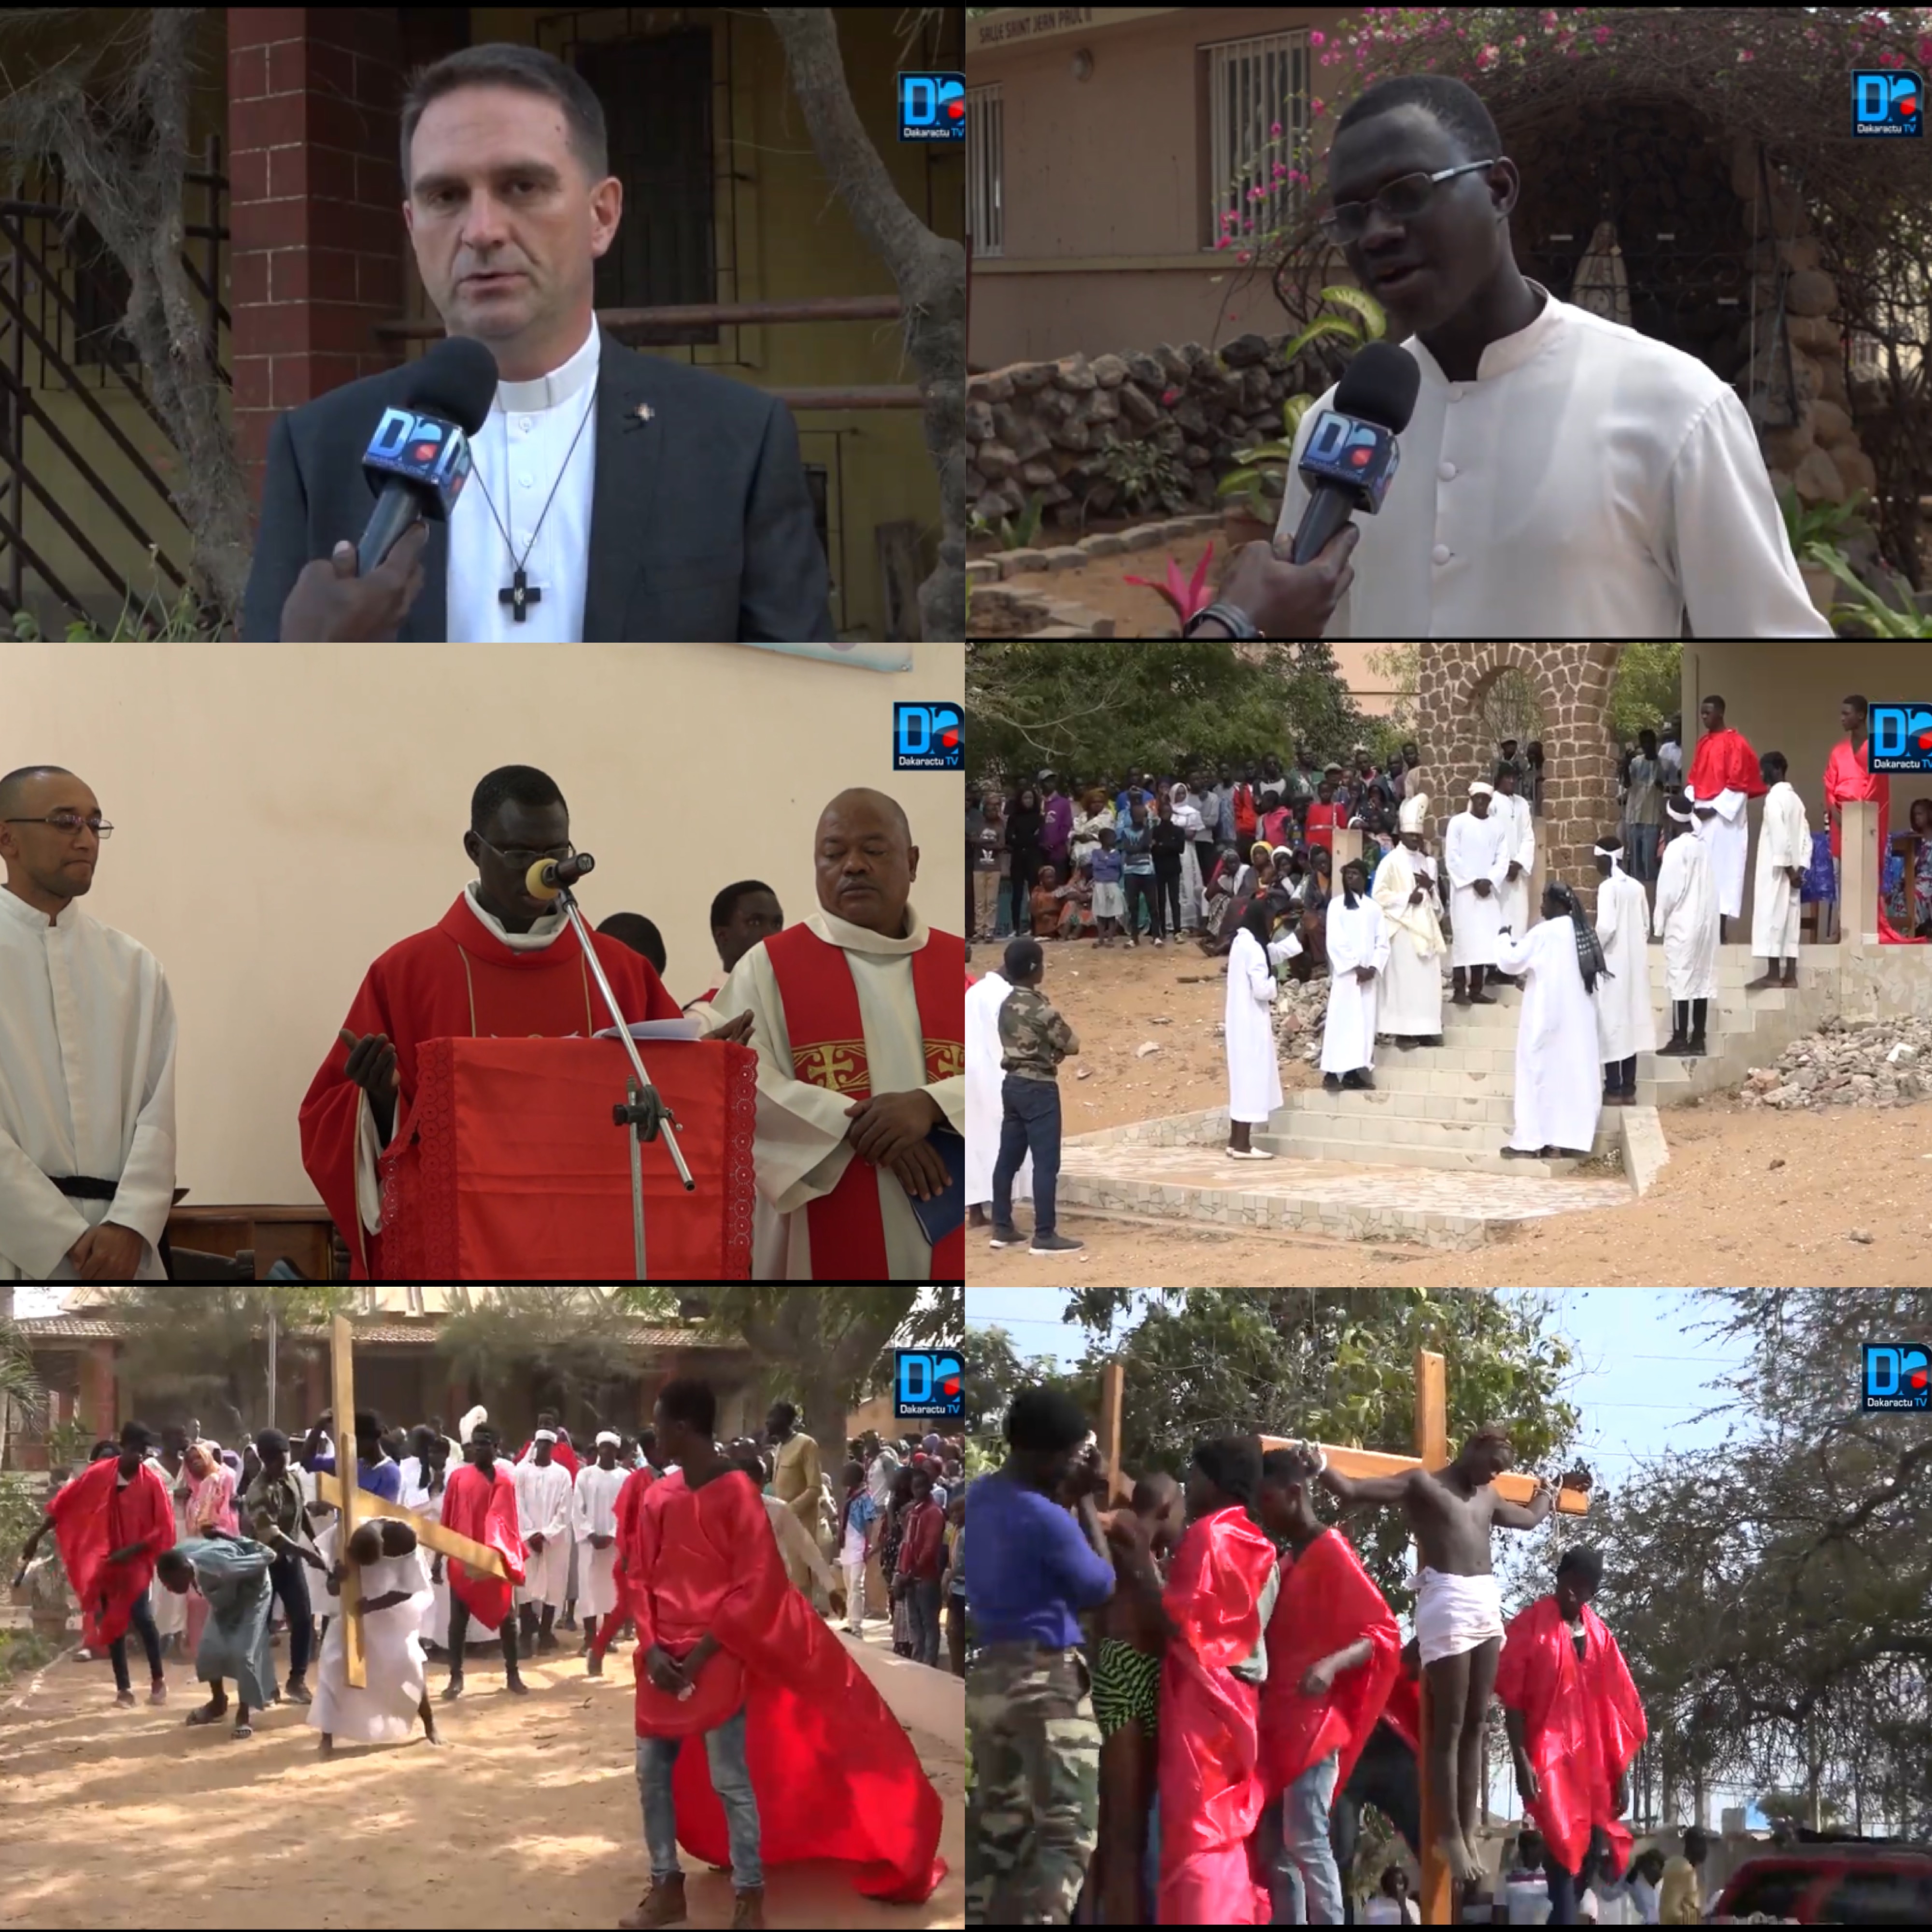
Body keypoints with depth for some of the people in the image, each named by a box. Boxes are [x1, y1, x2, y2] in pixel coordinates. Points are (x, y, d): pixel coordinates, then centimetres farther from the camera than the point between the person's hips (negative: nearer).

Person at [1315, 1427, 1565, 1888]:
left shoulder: (1488, 1497, 22)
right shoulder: (1423, 1484, 1)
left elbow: (1529, 1519, 43)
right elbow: (1353, 1491, -9)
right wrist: (1320, 1468, -24)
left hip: (1488, 1603, 7)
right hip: (1448, 1603, -7)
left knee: (1475, 1725, 8)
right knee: (1449, 1726, -5)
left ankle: (1468, 1829, 12)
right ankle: (1449, 1833, 0)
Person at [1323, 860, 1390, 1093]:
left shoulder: (1374, 908, 13)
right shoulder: (1337, 905, 2)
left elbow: (1383, 943, 9)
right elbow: (1335, 942, -7)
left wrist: (1373, 968, -7)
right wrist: (1356, 967, -13)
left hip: (1368, 974, 4)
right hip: (1345, 973, -4)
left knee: (1365, 1022, 1)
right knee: (1342, 1020, -9)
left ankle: (1354, 1071, 2)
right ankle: (1332, 1072, -11)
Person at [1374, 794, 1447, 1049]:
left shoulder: (1428, 862, 15)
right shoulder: (1391, 862, -4)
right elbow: (1380, 895, -9)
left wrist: (1430, 887, -2)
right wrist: (1407, 898, -16)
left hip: (1425, 927, 6)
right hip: (1402, 927, -6)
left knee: (1429, 979, 3)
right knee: (1404, 979, -8)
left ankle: (1427, 1029, 7)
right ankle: (1403, 1031, -6)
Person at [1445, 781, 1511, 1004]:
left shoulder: (1499, 826, 10)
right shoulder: (1458, 823, 0)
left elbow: (1503, 859, 6)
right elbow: (1451, 857, -6)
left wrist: (1489, 881, -10)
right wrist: (1473, 881, -11)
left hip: (1489, 890, 4)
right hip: (1463, 889, -4)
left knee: (1484, 939, 1)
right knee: (1463, 937, -9)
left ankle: (1476, 989, 5)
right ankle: (1459, 990, -10)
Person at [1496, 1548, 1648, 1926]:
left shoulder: (1600, 1635, 13)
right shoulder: (1530, 1626, -2)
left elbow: (1615, 1708, 13)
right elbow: (1512, 1699, -6)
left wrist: (1620, 1771, 8)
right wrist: (1521, 1760, -15)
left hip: (1592, 1763, 6)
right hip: (1549, 1758, -6)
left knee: (1589, 1854, 5)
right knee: (1564, 1850, -16)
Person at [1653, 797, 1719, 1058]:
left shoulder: (1676, 848, -13)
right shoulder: (1703, 846, 9)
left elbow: (1668, 890, -13)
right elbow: (1709, 888, 12)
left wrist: (1658, 921, -3)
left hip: (1682, 924, -7)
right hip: (1705, 921, 7)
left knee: (1681, 979, -5)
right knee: (1702, 980, 7)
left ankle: (1680, 1039, -6)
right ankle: (1697, 1039, 8)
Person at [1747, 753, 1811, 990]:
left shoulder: (1774, 797, -11)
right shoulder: (1795, 799, 15)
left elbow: (1779, 835, -19)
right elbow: (1805, 837, 13)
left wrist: (1787, 868, -18)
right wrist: (1800, 868, 9)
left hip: (1776, 869, -8)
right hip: (1791, 870, 8)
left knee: (1772, 916, -7)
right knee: (1789, 918, 6)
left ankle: (1773, 973, -10)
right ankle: (1790, 974, 3)